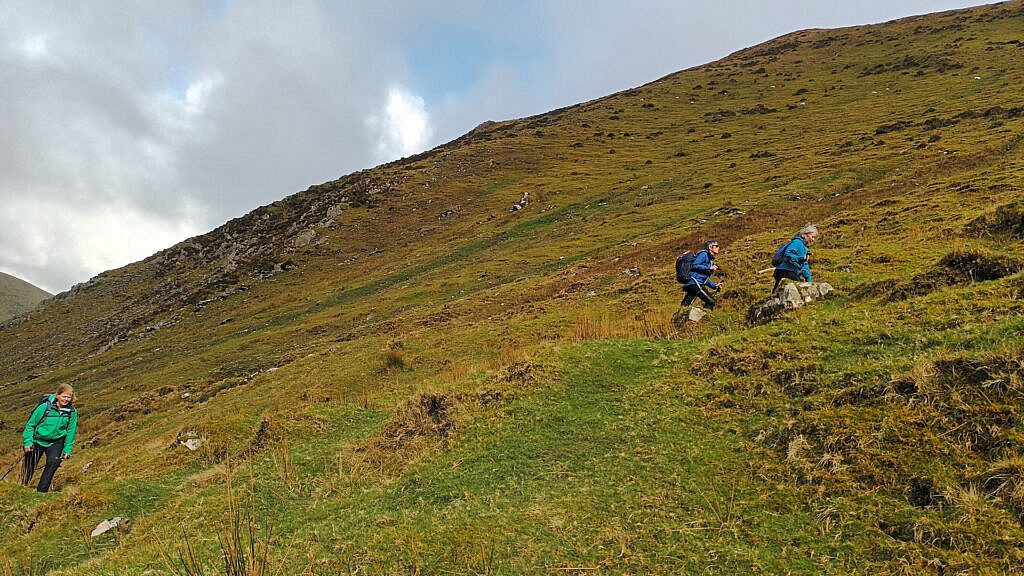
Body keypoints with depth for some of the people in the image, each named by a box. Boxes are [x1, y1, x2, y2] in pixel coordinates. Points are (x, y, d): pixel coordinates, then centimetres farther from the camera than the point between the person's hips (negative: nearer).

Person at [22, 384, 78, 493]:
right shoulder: (45, 407, -19)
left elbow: (71, 432, -1)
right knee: (30, 467, 11)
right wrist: (28, 442, -9)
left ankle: (41, 490, -12)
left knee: (53, 462, -21)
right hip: (38, 440, -1)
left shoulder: (72, 412, -11)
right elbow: (30, 424, -7)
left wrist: (67, 450, -2)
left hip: (56, 442, 1)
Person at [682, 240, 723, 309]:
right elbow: (694, 266, -16)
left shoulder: (710, 260, 24)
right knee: (711, 302, -12)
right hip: (694, 283, -10)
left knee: (685, 306, 7)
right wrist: (709, 268, -15)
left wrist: (715, 285, 12)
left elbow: (705, 278, 24)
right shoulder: (704, 254, -3)